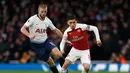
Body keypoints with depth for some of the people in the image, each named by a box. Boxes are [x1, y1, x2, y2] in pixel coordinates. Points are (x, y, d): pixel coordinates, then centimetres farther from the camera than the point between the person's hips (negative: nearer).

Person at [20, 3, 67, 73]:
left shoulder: (47, 20, -2)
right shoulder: (33, 19, -16)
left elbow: (55, 30, 11)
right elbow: (22, 29, -20)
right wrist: (29, 35, -38)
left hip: (46, 41, 3)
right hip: (36, 44, -3)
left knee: (57, 53, -24)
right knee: (50, 62, -3)